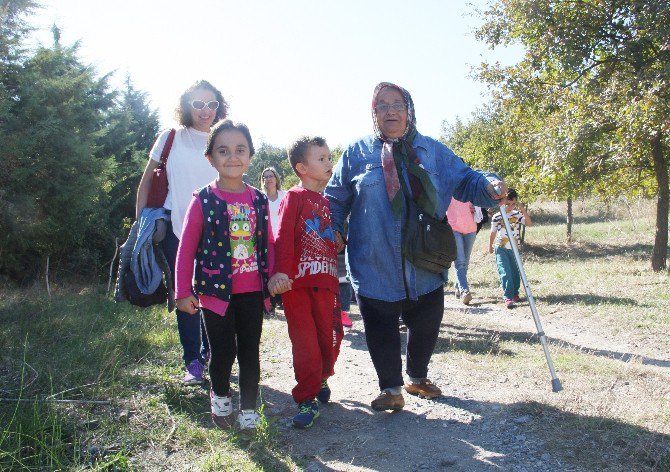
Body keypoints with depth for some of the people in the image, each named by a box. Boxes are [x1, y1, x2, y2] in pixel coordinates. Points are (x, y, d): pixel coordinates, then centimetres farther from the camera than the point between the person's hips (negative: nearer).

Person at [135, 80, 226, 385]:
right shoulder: (171, 138, 4)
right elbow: (147, 181, 8)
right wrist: (140, 221, 2)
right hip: (177, 228, -1)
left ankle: (210, 355, 21)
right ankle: (192, 362, 13)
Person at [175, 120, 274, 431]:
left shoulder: (258, 200, 4)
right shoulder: (203, 201, -7)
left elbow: (268, 244, 10)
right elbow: (186, 249, -4)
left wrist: (272, 278, 6)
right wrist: (184, 292, -3)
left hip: (252, 292, 3)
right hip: (216, 291, -3)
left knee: (250, 353, 9)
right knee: (223, 352, 6)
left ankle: (248, 409, 24)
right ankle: (220, 397, 34)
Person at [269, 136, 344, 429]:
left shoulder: (330, 201, 17)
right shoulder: (294, 197, -2)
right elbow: (283, 236, -13)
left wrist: (340, 280, 20)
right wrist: (280, 272, -25)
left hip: (326, 282, 6)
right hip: (297, 283, -5)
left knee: (330, 337, 9)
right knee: (305, 343, -2)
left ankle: (322, 379, 36)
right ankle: (307, 400, 9)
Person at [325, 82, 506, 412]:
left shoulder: (433, 151, 8)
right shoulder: (357, 153, 3)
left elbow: (464, 180, 5)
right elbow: (335, 199, 6)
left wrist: (489, 185, -16)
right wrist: (333, 231, -9)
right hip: (375, 267, -2)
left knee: (426, 325, 15)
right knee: (381, 329, 5)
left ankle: (417, 378, 39)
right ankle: (390, 388, 24)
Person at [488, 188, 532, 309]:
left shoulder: (518, 214, 1)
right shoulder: (496, 217, -3)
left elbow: (529, 223, -14)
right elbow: (493, 233, 8)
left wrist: (522, 209, -20)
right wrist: (490, 246, 15)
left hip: (514, 249, 3)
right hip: (501, 249, -3)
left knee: (516, 273, 11)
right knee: (505, 273, -12)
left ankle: (515, 294, 30)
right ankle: (508, 298, -15)